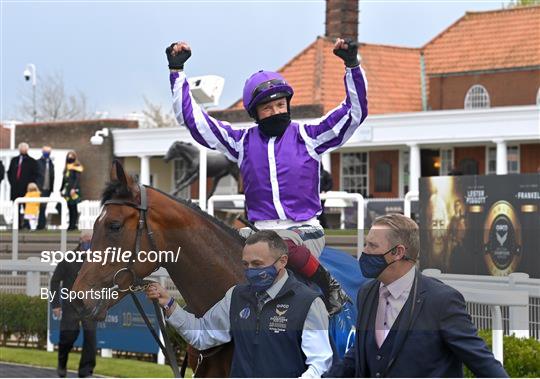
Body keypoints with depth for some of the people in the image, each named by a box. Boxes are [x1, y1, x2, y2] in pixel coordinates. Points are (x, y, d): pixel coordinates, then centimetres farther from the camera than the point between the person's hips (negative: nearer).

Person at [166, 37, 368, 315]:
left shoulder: (308, 137, 6)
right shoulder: (242, 141, 12)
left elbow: (356, 112, 0)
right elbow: (191, 118, 12)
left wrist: (352, 66, -11)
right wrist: (176, 72, 9)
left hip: (305, 231, -3)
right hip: (260, 230, 3)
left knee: (284, 244, -37)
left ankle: (330, 289, -15)